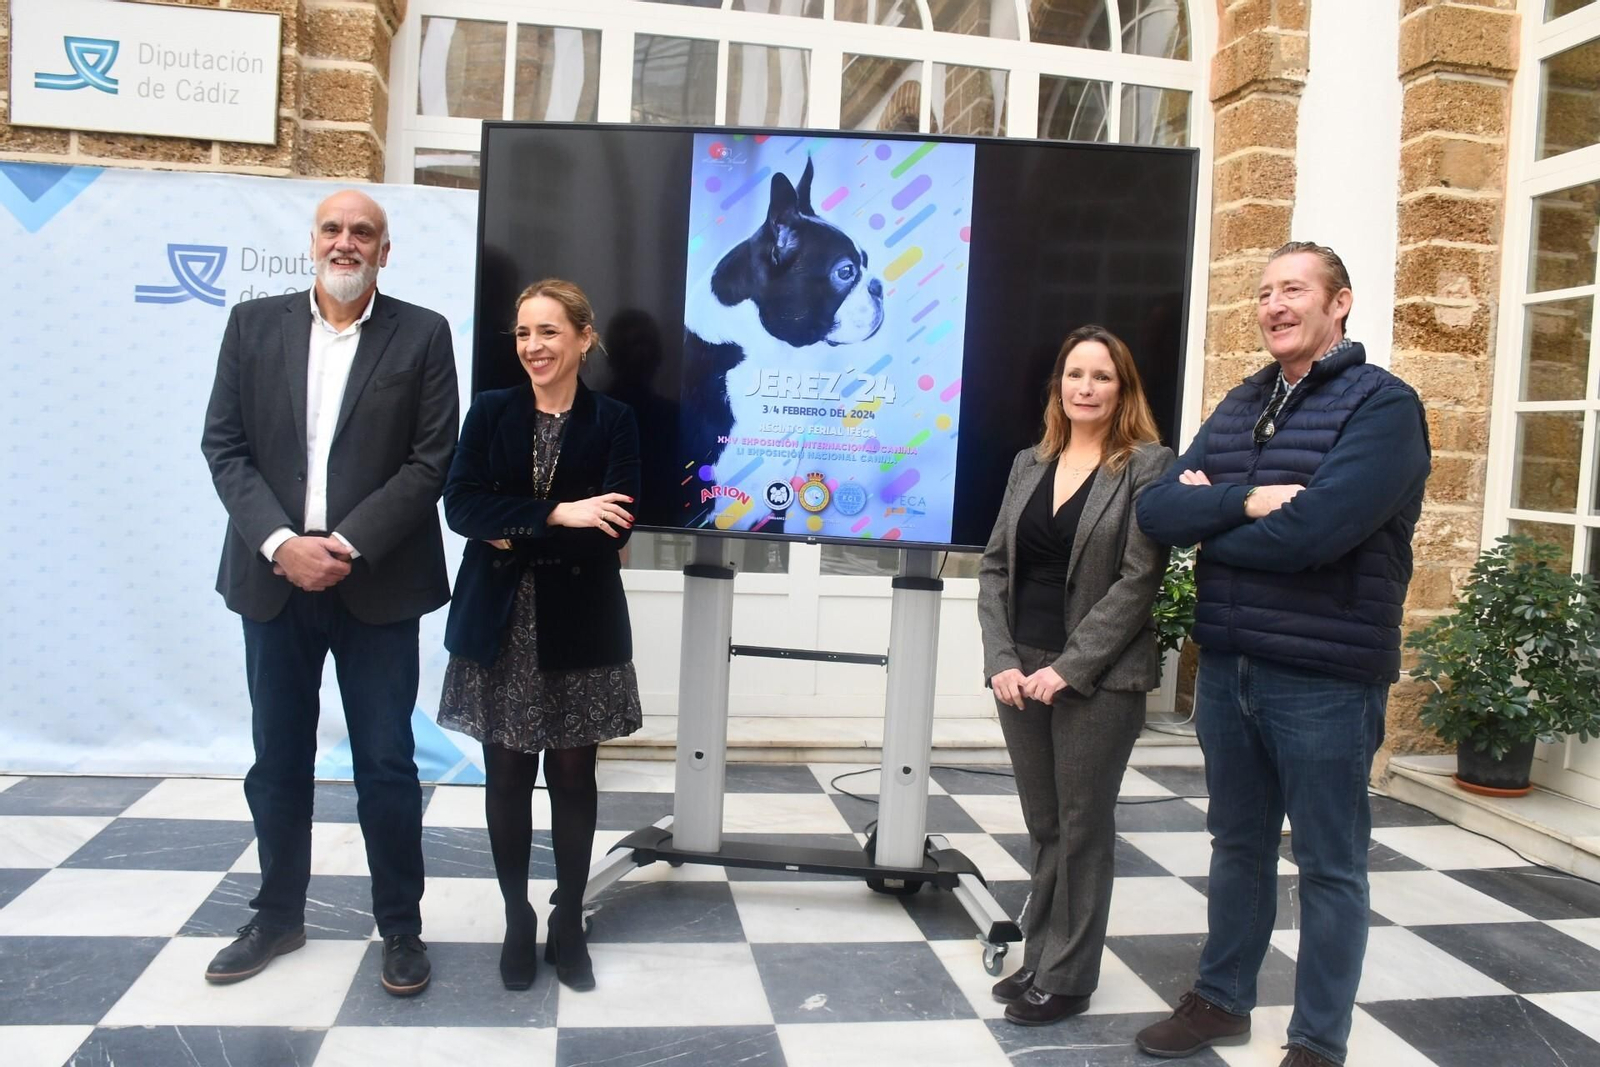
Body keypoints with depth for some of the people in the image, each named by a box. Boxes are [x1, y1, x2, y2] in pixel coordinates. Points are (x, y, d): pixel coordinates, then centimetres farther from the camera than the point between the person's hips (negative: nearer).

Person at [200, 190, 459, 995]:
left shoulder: (423, 334, 0)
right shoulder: (253, 324, 7)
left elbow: (432, 460, -6)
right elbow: (223, 446, 2)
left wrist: (348, 545, -14)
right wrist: (280, 542, -12)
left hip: (376, 583, -2)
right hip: (274, 578, 3)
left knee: (386, 765, 3)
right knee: (277, 761, 13)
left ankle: (401, 927, 19)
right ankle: (278, 916, 30)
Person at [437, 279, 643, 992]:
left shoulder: (613, 421, 0)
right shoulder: (490, 411, 4)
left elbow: (612, 530, -11)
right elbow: (461, 507, -9)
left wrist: (515, 534, -14)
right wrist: (558, 517, -19)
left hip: (579, 629, -1)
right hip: (499, 628, 1)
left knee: (573, 777, 8)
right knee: (507, 777, 8)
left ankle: (569, 922, 25)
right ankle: (517, 920, 26)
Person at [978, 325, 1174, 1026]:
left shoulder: (1149, 465, -5)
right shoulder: (1029, 463, 11)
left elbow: (1139, 580, -12)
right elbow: (995, 565, 9)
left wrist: (1068, 668, -16)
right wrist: (1001, 660, -4)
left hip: (1099, 679, -5)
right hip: (1021, 672, 5)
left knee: (1083, 828, 6)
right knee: (1044, 827, 14)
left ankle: (1067, 979, 18)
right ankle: (1039, 960, 27)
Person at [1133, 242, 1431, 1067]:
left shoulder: (1381, 405, -10)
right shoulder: (1238, 406, 10)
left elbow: (1311, 533, -24)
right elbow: (1158, 511, -1)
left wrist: (1208, 517, -8)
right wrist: (1247, 500, -18)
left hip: (1325, 679, -6)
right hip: (1225, 666, 6)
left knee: (1329, 866, 8)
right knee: (1238, 845, 19)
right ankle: (1222, 999, 35)